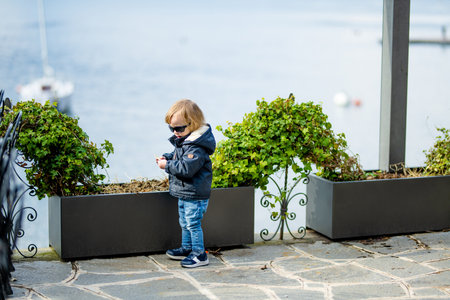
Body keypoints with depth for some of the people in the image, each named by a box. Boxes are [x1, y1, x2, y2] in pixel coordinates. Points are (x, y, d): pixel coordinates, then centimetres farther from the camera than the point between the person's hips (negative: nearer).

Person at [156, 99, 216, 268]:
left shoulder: (196, 147, -26)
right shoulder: (183, 140, 7)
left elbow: (186, 168, -32)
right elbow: (178, 156, 23)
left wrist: (167, 165, -23)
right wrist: (166, 158, 5)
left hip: (195, 195, -11)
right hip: (184, 193, 11)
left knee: (193, 224, -3)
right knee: (185, 223, 22)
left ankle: (199, 254, 7)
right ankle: (187, 248, 36)